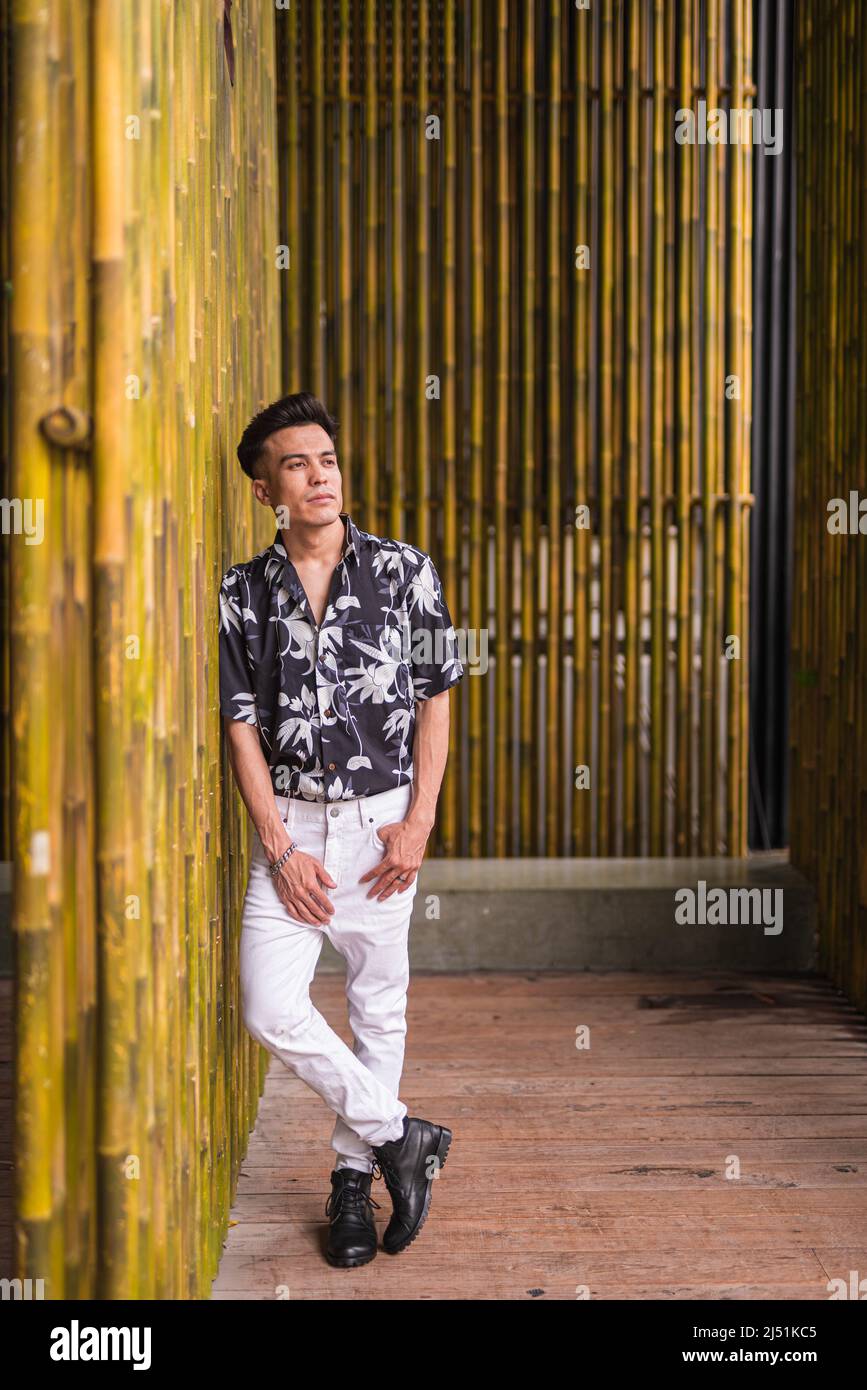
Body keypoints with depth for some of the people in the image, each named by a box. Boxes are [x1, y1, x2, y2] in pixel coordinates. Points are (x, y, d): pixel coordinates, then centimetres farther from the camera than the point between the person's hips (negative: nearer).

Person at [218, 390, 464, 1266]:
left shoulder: (404, 570, 0)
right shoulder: (242, 592, 1)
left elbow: (435, 700, 1)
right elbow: (241, 725, 0)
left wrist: (419, 822, -7)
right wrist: (279, 847, -8)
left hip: (381, 823, 0)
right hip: (289, 826, 1)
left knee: (378, 1006, 9)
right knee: (272, 1010, -10)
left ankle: (354, 1174, 27)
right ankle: (401, 1136, 10)